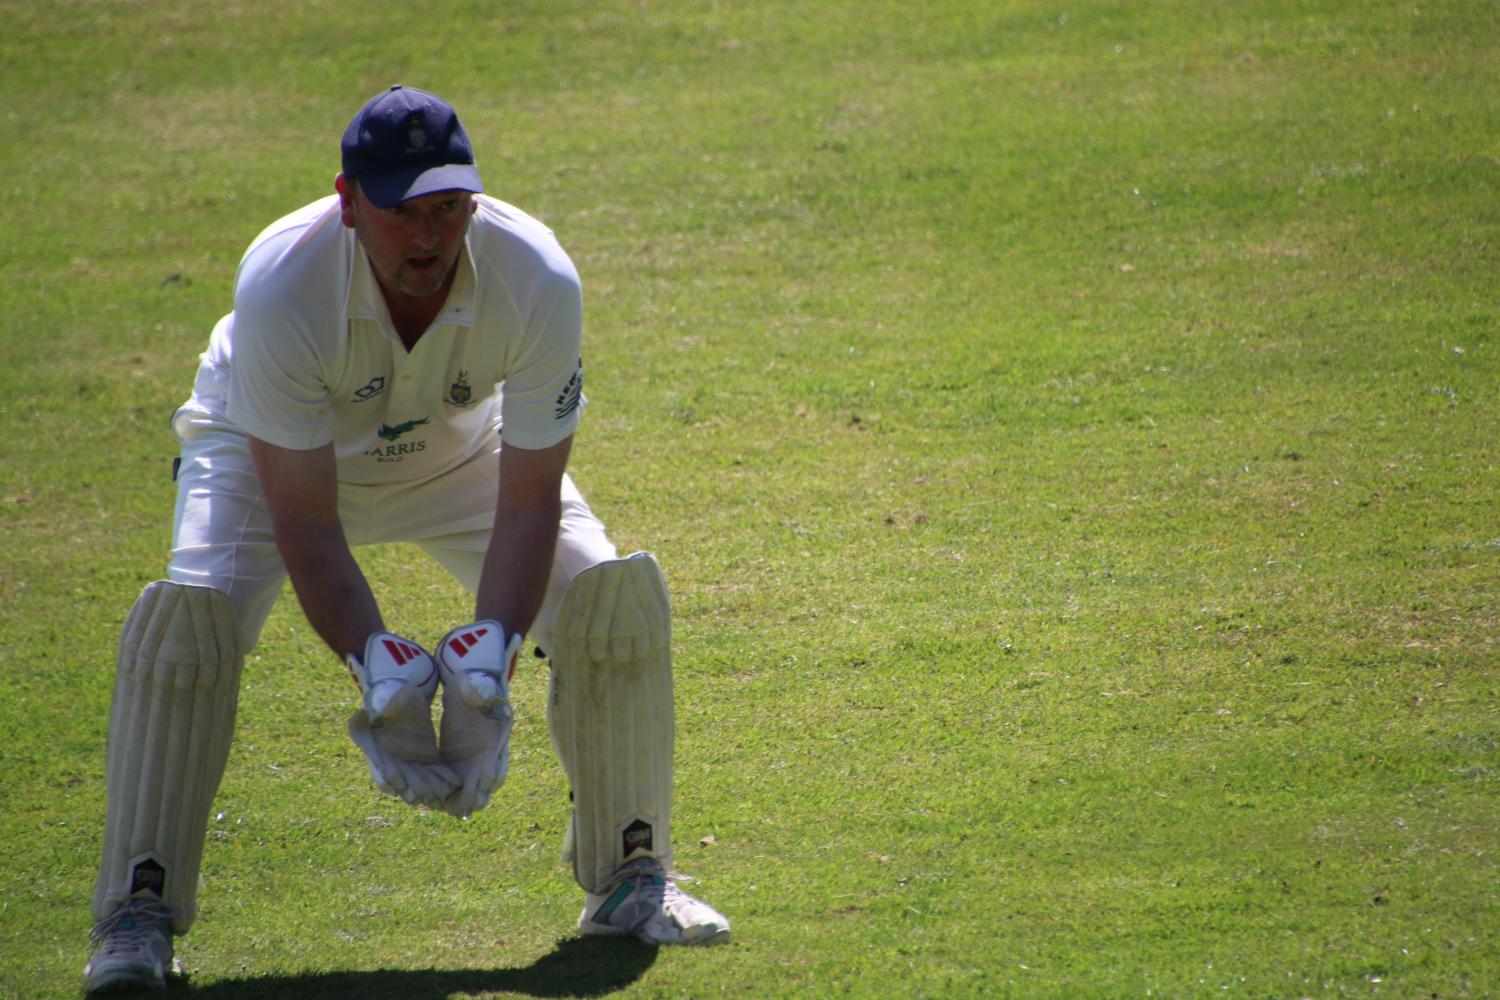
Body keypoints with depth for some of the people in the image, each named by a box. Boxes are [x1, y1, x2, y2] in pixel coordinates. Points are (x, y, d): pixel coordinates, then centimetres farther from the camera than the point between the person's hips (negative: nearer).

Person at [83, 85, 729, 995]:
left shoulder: (538, 281, -33)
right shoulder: (281, 287, -38)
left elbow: (528, 498, -27)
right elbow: (303, 521, -34)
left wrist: (488, 664, -40)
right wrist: (378, 671, -46)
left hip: (456, 449, 2)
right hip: (272, 451, -2)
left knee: (614, 593, -15)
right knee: (190, 612, -28)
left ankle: (631, 877, 5)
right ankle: (139, 911, -16)